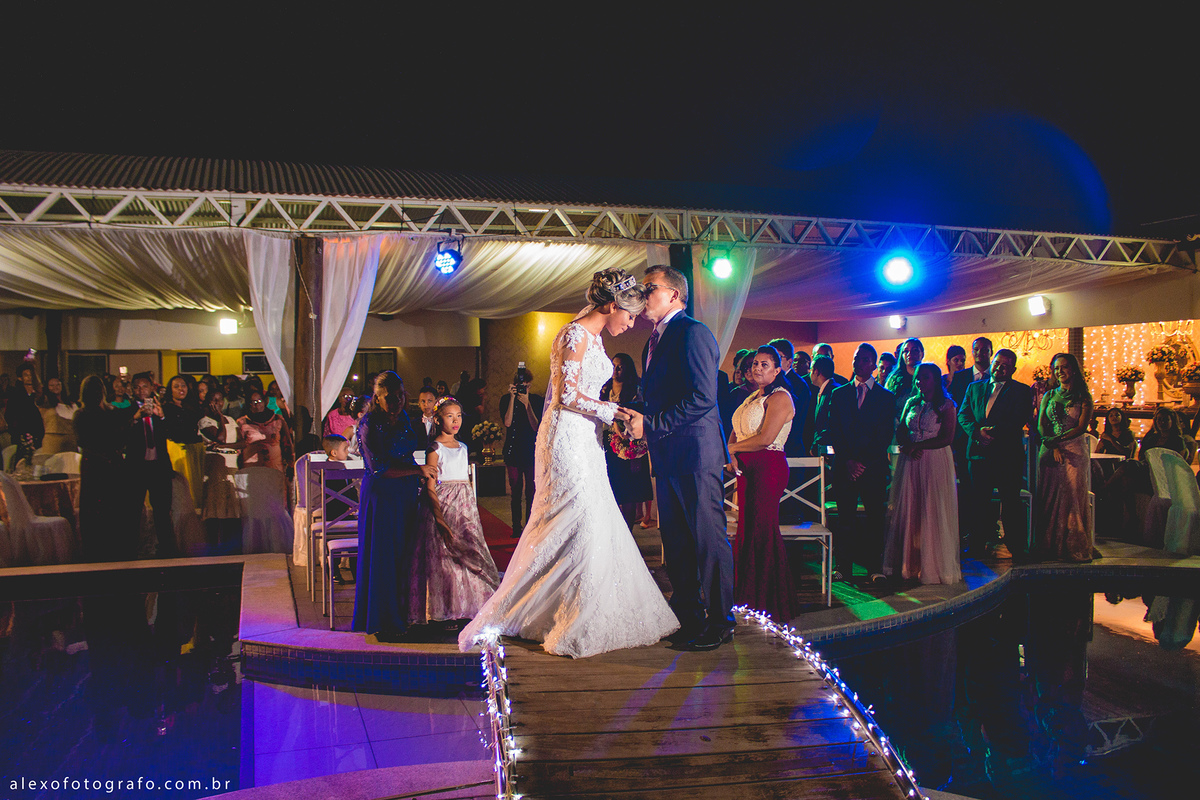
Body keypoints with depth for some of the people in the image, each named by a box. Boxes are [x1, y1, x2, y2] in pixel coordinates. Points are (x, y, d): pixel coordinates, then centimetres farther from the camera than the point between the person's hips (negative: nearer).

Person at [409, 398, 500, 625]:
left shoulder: (462, 447, 13)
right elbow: (430, 487, -12)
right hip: (442, 505, -6)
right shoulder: (435, 448, -7)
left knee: (470, 553, 4)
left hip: (465, 504, 6)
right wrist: (440, 519, -20)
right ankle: (444, 613, 5)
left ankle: (466, 608, 13)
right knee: (444, 557, -5)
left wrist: (473, 509, 15)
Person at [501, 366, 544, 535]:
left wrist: (527, 404, -16)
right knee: (515, 490, 4)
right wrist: (512, 398, -15)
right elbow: (507, 422, -11)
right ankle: (516, 527, 14)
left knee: (531, 491, -4)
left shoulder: (538, 400, 1)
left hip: (532, 450, -1)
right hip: (513, 450, 1)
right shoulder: (506, 399, 4)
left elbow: (536, 426, -9)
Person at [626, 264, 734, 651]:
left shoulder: (692, 333, -12)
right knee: (675, 541, 14)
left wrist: (650, 424, -19)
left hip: (696, 453, -10)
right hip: (667, 458, 10)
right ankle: (687, 615, 25)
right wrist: (639, 421, 6)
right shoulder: (655, 342, 18)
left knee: (708, 539, -1)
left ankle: (719, 622, 10)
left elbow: (702, 398, -21)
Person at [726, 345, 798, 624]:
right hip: (746, 469, 8)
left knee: (763, 531, -4)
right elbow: (736, 432, 18)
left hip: (769, 468, -8)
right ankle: (748, 598, 16)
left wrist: (731, 448, -6)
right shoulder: (752, 397, 19)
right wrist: (732, 455, -3)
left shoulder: (779, 397, -9)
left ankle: (767, 601, 7)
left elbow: (766, 439, -19)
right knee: (747, 529, 8)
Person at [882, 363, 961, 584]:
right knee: (908, 511, 3)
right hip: (910, 463, 4)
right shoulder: (911, 403, 14)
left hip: (935, 463, -4)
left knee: (933, 513, -2)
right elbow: (900, 432, 10)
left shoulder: (946, 405, -1)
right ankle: (909, 564, 10)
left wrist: (919, 446, -15)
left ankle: (933, 565, 7)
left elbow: (947, 438, -9)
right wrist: (909, 447, -11)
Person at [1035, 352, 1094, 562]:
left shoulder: (1084, 397, 2)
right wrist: (1053, 448, -11)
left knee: (1072, 499, -3)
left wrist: (1057, 439, -16)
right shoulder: (1049, 395, 12)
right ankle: (1049, 546, 8)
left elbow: (1081, 427, -6)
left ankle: (1073, 547, 2)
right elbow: (1040, 425, 4)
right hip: (1049, 452, 3)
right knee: (1048, 499, 2)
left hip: (1074, 452, -3)